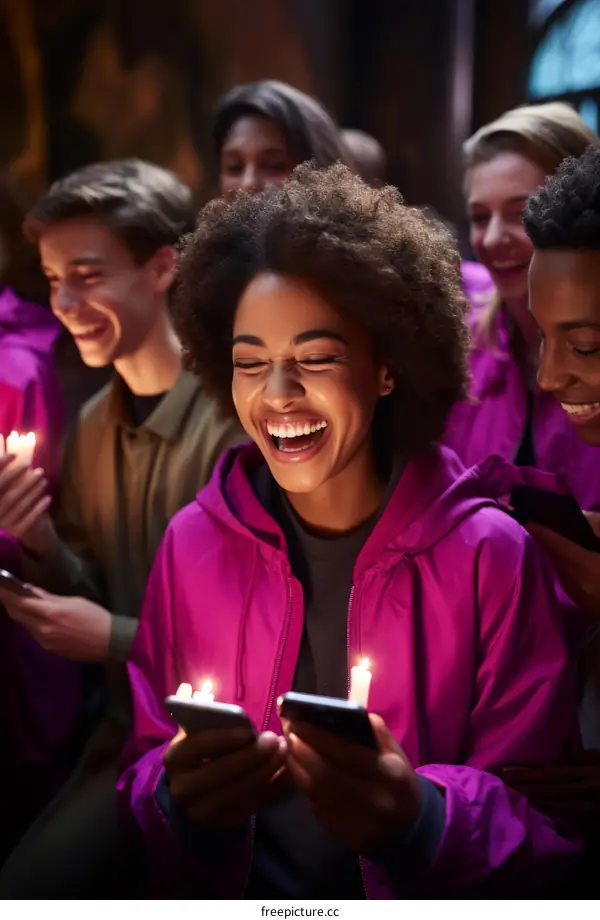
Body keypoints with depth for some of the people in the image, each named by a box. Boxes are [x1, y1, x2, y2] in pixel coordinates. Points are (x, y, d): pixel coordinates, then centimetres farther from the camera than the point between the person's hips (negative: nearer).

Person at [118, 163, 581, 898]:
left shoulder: (489, 555, -8)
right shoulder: (192, 541, -1)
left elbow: (539, 827, -6)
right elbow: (146, 763, 4)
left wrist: (418, 820, -25)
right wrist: (175, 800, -17)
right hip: (229, 900, 2)